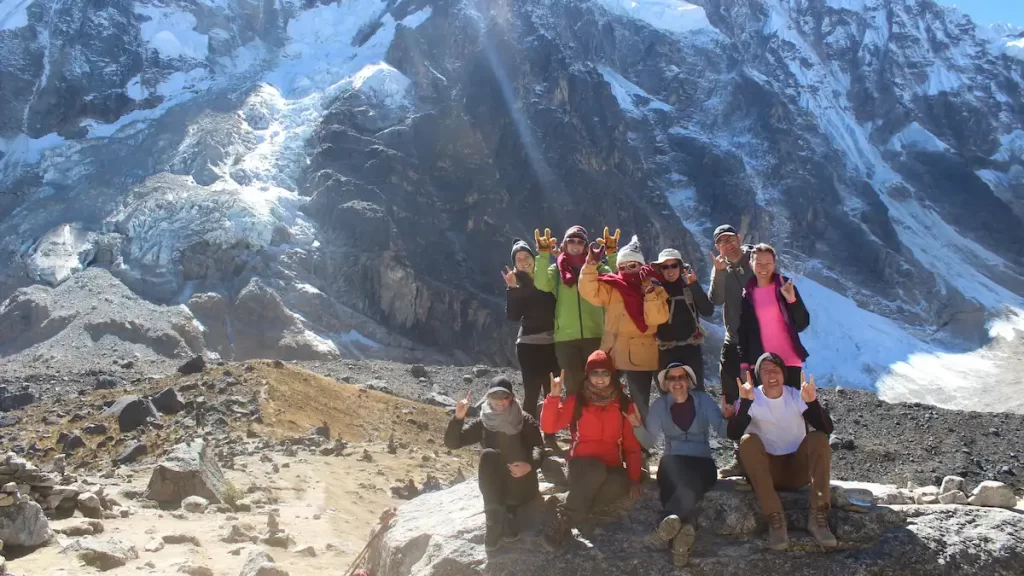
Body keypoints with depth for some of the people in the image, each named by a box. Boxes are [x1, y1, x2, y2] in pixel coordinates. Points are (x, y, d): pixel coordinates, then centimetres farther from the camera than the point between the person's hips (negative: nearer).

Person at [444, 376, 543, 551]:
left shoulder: (526, 422, 2)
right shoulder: (482, 423, 7)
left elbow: (538, 448, -13)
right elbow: (451, 443, -3)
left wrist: (529, 465, -36)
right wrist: (458, 418, -21)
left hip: (521, 485, -1)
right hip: (495, 486, 1)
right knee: (488, 454, -29)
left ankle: (509, 510, -30)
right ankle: (495, 517, -33)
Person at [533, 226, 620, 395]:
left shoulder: (596, 267, 8)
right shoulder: (556, 269, 8)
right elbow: (542, 284, -12)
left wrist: (612, 254, -19)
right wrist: (543, 255, -20)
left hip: (594, 335, 0)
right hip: (565, 337, 0)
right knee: (573, 384, 4)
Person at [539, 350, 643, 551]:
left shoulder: (624, 404, 7)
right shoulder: (576, 401, 4)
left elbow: (632, 445, 6)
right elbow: (548, 427, -7)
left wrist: (634, 479, -5)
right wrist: (554, 396, -19)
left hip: (611, 468, 2)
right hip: (583, 466, -2)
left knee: (621, 484, -34)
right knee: (596, 469, -38)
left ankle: (567, 518, -25)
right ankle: (574, 515, -26)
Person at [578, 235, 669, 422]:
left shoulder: (656, 290, 2)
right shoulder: (611, 288, 5)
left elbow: (657, 318, -13)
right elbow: (589, 293, -12)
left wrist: (648, 289, -18)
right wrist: (591, 265, -22)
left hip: (641, 356, -2)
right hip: (613, 353, 2)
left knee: (640, 405, 6)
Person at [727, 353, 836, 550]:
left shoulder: (797, 396, -2)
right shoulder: (752, 399, -6)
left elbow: (827, 429, -15)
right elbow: (733, 434, -22)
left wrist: (812, 402, -32)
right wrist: (745, 402, -36)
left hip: (798, 468, 1)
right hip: (767, 470, -1)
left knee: (819, 439, -23)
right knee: (748, 441, -29)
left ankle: (818, 515, -28)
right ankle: (775, 517, -33)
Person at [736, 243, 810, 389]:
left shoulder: (784, 287, 1)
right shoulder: (746, 295, 5)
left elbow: (802, 324, -3)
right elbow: (743, 332, 8)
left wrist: (792, 300, -17)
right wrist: (744, 363, 2)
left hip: (789, 361, -1)